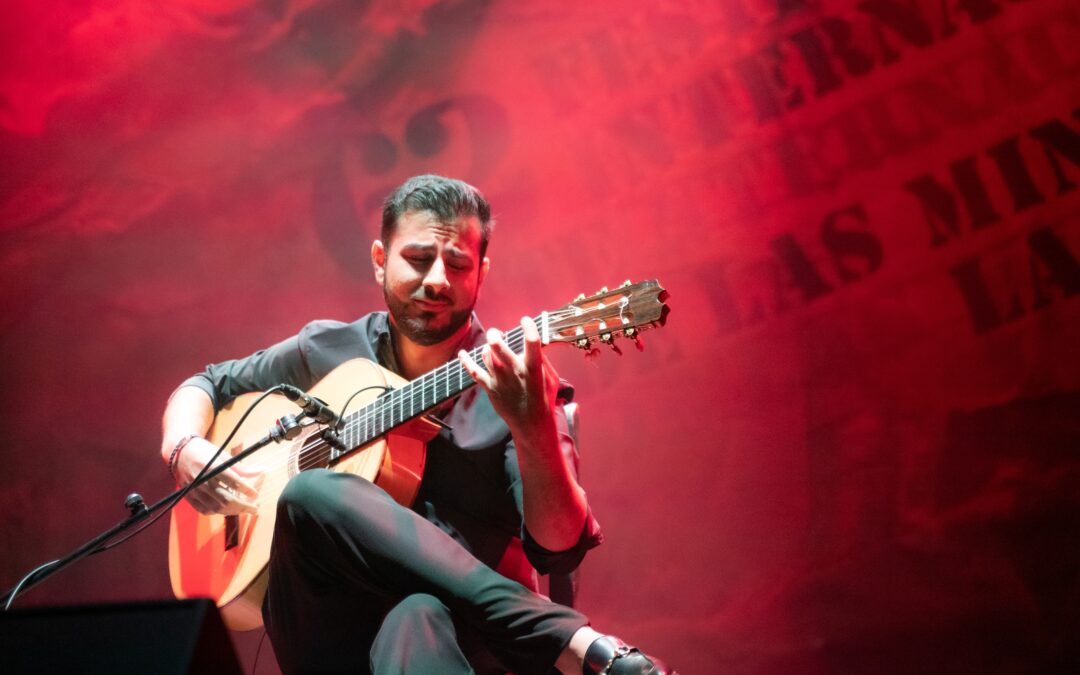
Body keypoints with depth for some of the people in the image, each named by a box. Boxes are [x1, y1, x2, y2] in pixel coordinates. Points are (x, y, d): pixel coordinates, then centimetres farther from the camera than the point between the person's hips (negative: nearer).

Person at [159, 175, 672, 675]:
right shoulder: (325, 353, 12)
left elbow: (559, 551, -10)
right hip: (328, 631, 6)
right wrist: (184, 448, 3)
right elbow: (208, 384, 27)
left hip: (466, 626, -5)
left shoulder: (512, 383, 1)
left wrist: (534, 430, -29)